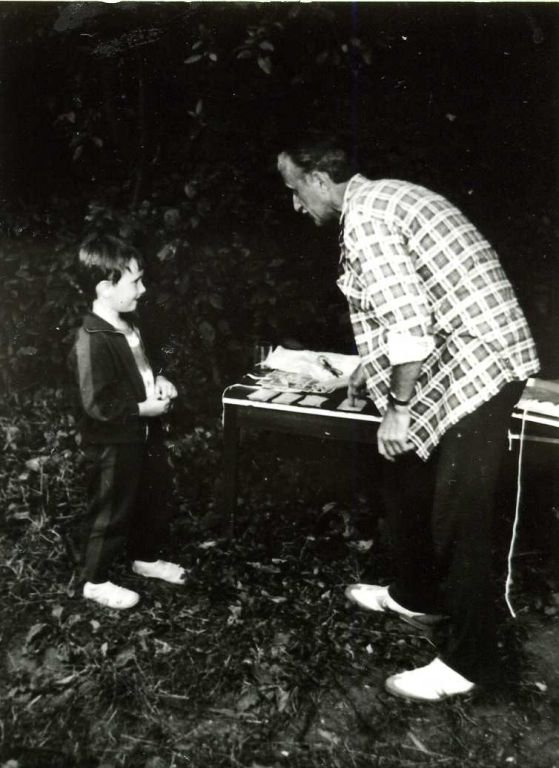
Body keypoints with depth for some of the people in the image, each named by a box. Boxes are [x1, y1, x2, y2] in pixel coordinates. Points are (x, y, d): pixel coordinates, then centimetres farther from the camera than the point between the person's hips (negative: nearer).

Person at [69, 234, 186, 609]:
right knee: (112, 513, 8)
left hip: (143, 434, 9)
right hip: (113, 445, -9)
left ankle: (146, 558, 46)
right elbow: (98, 405, -28)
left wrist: (159, 380, 1)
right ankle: (96, 581, 29)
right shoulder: (93, 341, -27)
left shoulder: (128, 322, 2)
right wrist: (143, 409, -20)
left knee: (152, 500, 24)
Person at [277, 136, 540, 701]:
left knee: (458, 518, -2)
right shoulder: (380, 197, 17)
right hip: (466, 359, 10)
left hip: (474, 366, -10)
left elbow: (408, 318, -24)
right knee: (405, 481, 20)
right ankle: (416, 596, 37)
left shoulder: (364, 217, -15)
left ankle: (467, 662, 12)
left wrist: (398, 408, -17)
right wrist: (370, 370, 30)